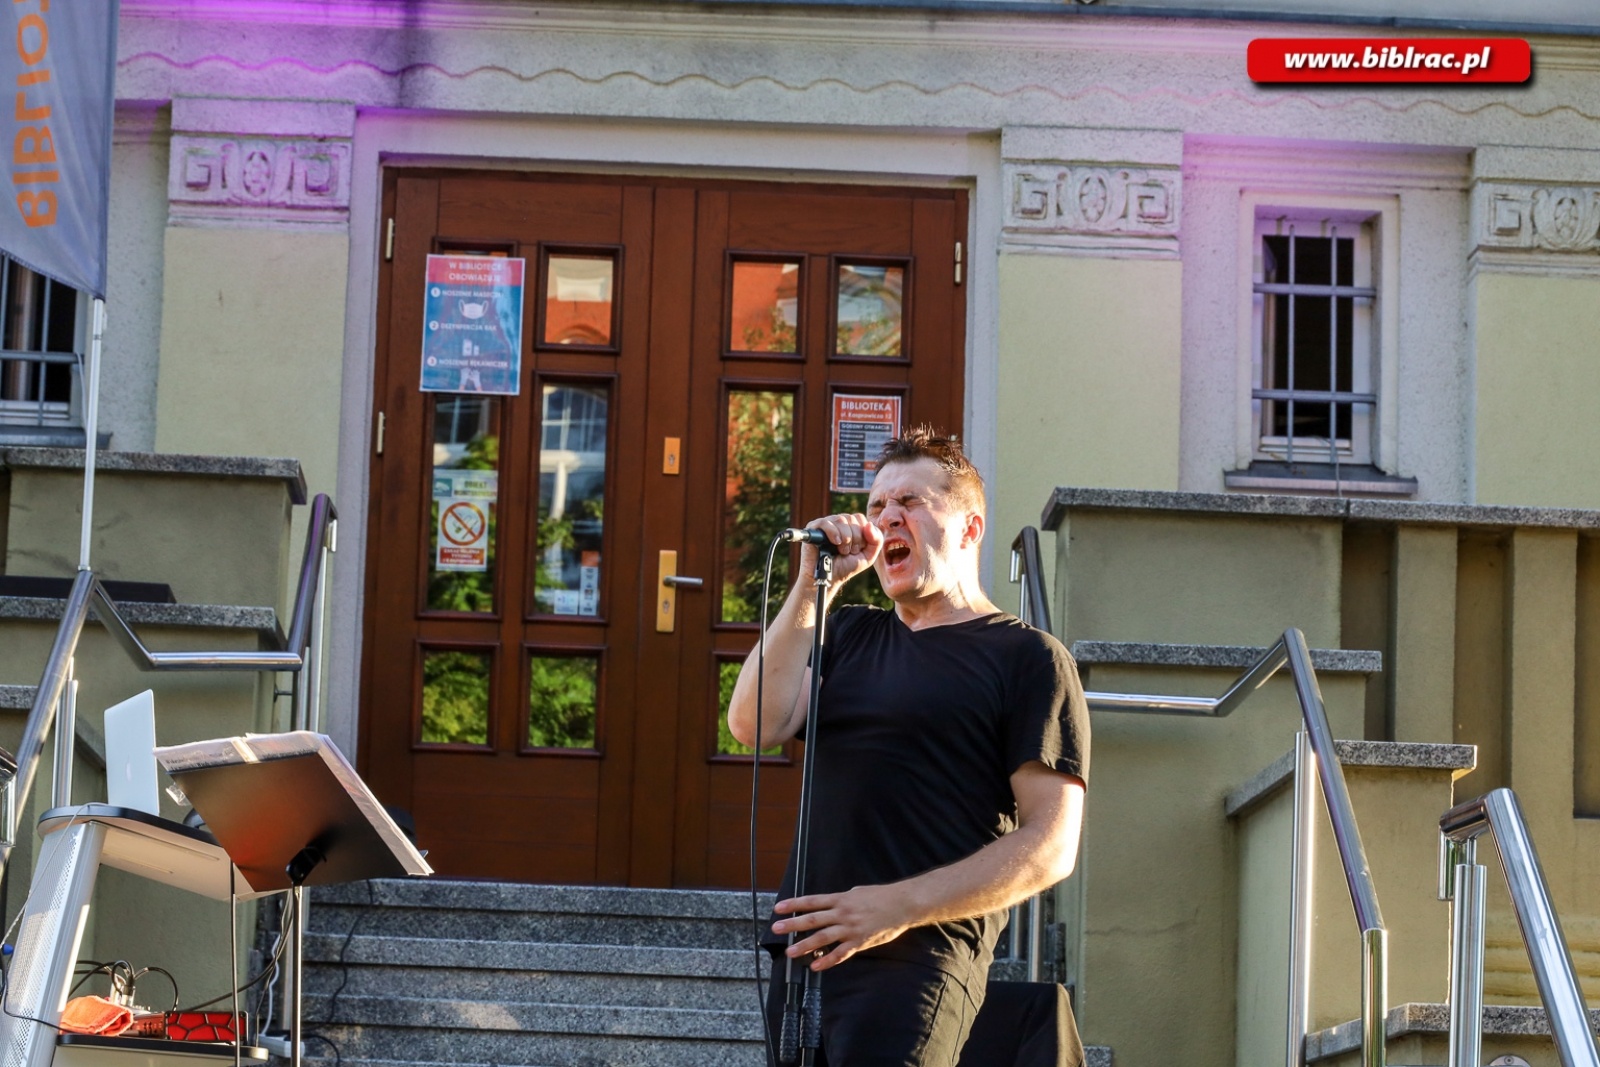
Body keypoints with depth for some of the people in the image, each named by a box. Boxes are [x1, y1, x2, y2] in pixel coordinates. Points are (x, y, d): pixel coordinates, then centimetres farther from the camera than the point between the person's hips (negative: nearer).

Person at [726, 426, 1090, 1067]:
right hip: (804, 954, 7)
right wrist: (815, 582, 3)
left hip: (915, 960, -6)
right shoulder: (848, 636, 22)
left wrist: (900, 905, -17)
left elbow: (1050, 845, -7)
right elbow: (756, 724, 5)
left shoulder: (1028, 658, 2)